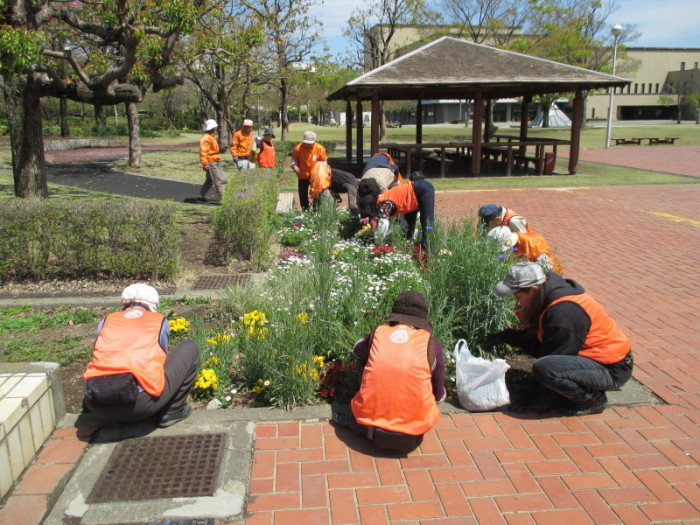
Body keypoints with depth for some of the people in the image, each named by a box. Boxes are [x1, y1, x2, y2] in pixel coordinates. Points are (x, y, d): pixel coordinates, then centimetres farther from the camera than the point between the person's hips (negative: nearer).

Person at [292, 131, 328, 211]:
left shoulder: (320, 148, -11)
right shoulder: (298, 148, -11)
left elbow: (324, 161, -1)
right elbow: (294, 158, 2)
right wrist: (294, 165, -16)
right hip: (303, 175, 1)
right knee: (303, 192, 10)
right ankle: (305, 208, 25)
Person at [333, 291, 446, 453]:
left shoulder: (378, 333, 4)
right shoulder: (431, 343, -1)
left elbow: (357, 352, 28)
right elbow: (439, 395, 11)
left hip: (371, 419, 3)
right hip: (411, 434, -3)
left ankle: (373, 428, 10)